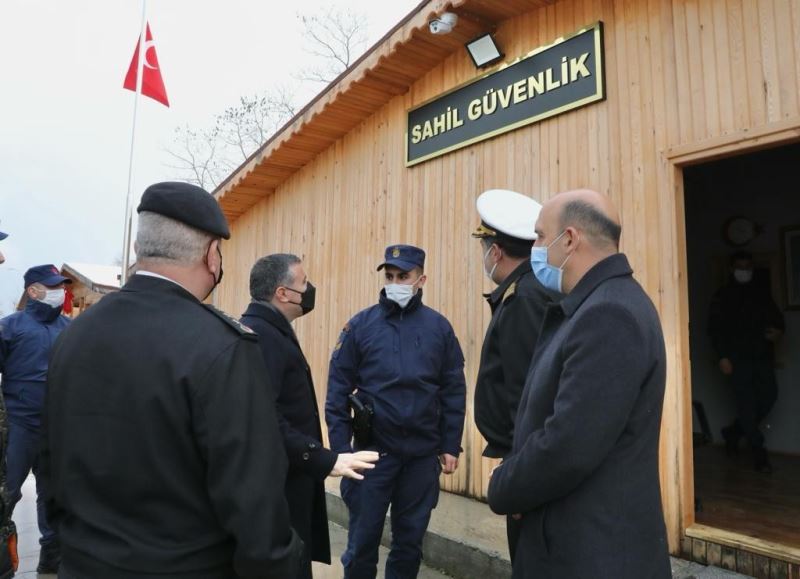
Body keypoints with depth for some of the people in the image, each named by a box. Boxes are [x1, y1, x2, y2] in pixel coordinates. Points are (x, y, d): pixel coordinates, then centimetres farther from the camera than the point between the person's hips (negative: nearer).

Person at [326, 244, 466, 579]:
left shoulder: (438, 327, 0)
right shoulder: (361, 325, -4)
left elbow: (453, 391, 2)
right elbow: (338, 390, -3)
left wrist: (450, 446, 0)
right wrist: (341, 447, -7)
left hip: (423, 454, 1)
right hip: (373, 451, -1)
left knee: (410, 539, 16)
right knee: (363, 539, 11)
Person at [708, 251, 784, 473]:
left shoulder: (762, 291, 13)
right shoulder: (723, 295, 2)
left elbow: (776, 315, 20)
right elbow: (715, 327, -3)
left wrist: (779, 330, -4)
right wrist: (722, 357, -11)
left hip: (762, 356, 4)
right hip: (737, 358, -4)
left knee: (769, 396, 2)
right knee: (746, 403, -4)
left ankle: (733, 432, 22)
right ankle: (759, 453, 5)